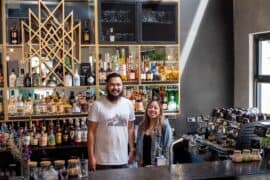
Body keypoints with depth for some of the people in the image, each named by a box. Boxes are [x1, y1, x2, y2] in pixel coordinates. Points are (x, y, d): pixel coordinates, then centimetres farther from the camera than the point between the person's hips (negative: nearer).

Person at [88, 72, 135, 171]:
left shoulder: (128, 104, 3)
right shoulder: (98, 105, -9)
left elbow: (130, 128, 10)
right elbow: (91, 132, -8)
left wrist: (132, 150, 7)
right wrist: (91, 156, -10)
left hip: (123, 159, 4)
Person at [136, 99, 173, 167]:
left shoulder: (164, 125, -9)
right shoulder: (142, 125, 6)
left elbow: (168, 145, -9)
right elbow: (138, 145, 12)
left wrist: (165, 162, -12)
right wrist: (139, 161, 7)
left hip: (158, 164, -4)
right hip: (144, 164, 4)